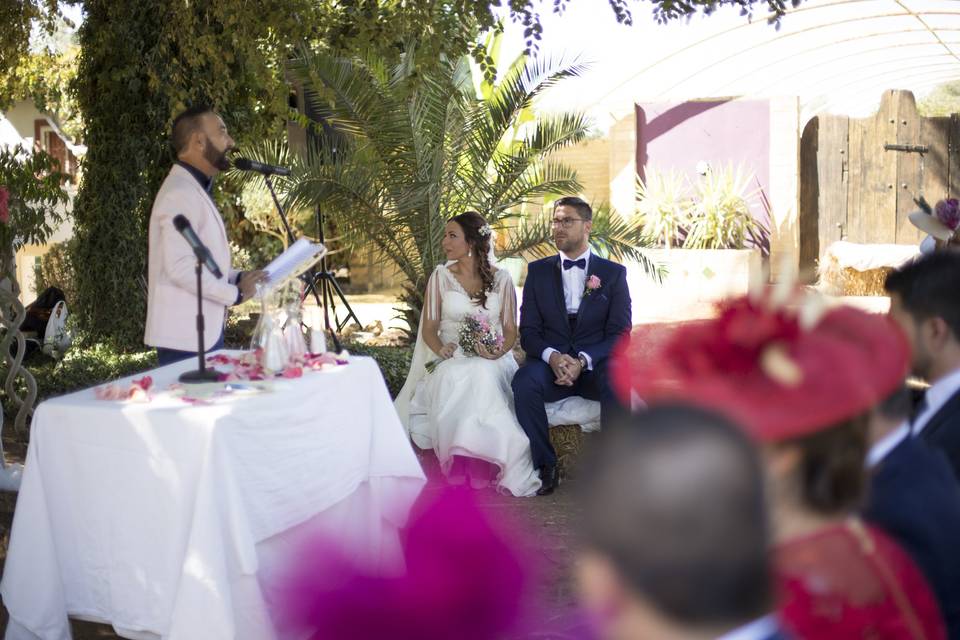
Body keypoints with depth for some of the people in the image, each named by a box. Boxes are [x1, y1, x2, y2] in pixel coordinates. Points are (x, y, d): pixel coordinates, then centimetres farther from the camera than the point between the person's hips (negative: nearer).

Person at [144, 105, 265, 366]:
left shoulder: (196, 191, 18)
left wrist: (237, 278, 7)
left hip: (203, 331, 10)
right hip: (185, 336, -10)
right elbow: (181, 267, -23)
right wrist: (235, 293, -14)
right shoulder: (180, 193, -15)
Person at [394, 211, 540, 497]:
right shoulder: (441, 276, 8)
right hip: (451, 358, 1)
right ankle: (461, 459, -31)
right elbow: (429, 328, 8)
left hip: (490, 362, 0)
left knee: (482, 377, -37)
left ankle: (486, 459, -32)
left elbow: (511, 329, 8)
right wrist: (441, 349, -14)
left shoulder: (501, 278, 7)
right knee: (453, 380, -36)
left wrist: (500, 351, -15)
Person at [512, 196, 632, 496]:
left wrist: (583, 361, -19)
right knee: (524, 382, -32)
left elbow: (619, 333, -1)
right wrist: (552, 356, -17)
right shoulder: (538, 271, 12)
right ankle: (545, 467, -18)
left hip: (596, 364, -1)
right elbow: (528, 331, 6)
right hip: (550, 363, 1)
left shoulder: (613, 273, 7)